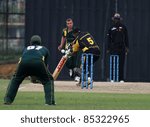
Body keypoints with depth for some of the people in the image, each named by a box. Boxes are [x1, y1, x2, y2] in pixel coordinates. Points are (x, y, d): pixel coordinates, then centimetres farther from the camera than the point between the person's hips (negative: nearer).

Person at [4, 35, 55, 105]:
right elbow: (46, 64, 35)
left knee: (15, 79, 26)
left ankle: (7, 100, 16)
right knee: (48, 80, 20)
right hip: (38, 62, -2)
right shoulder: (44, 49, 37)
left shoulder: (26, 49, 41)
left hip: (23, 62, 2)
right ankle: (50, 101, 5)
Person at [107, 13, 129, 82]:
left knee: (121, 64, -1)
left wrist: (127, 47, 3)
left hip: (121, 48, 0)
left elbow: (126, 38, 9)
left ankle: (121, 79, 2)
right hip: (113, 48, 0)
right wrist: (108, 48, 5)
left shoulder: (123, 27, 8)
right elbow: (109, 39, 10)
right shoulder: (111, 28, 8)